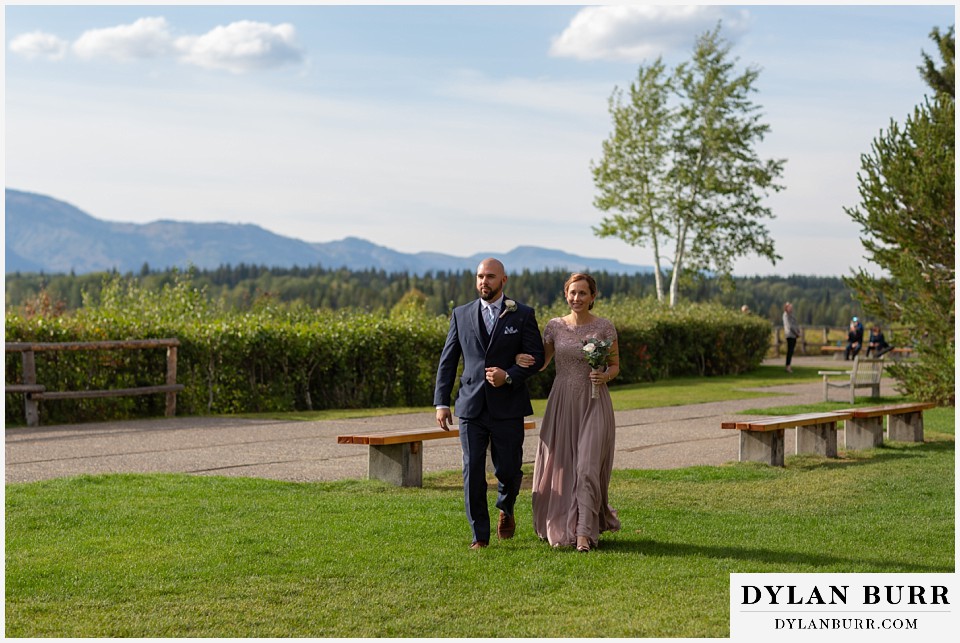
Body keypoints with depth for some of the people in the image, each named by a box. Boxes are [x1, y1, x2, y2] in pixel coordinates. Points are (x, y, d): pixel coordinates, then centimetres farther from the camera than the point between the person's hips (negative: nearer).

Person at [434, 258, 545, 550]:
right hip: (471, 406, 1)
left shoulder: (522, 315, 2)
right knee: (472, 472, -3)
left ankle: (506, 509, 37)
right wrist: (441, 403, 2)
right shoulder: (461, 314, 8)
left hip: (508, 407, -1)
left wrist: (509, 376, -17)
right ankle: (480, 535, 7)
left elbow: (537, 358, 0)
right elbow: (447, 361, 9)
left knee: (508, 469, 3)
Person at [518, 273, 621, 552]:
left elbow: (615, 365, 7)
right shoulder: (554, 326, 5)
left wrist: (605, 376, -15)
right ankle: (562, 527, 23)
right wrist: (523, 360, -10)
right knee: (561, 465, 6)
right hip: (562, 402, 3)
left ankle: (585, 533, -9)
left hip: (594, 403, -3)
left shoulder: (604, 327, -2)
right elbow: (541, 362, 12)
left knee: (588, 466, -11)